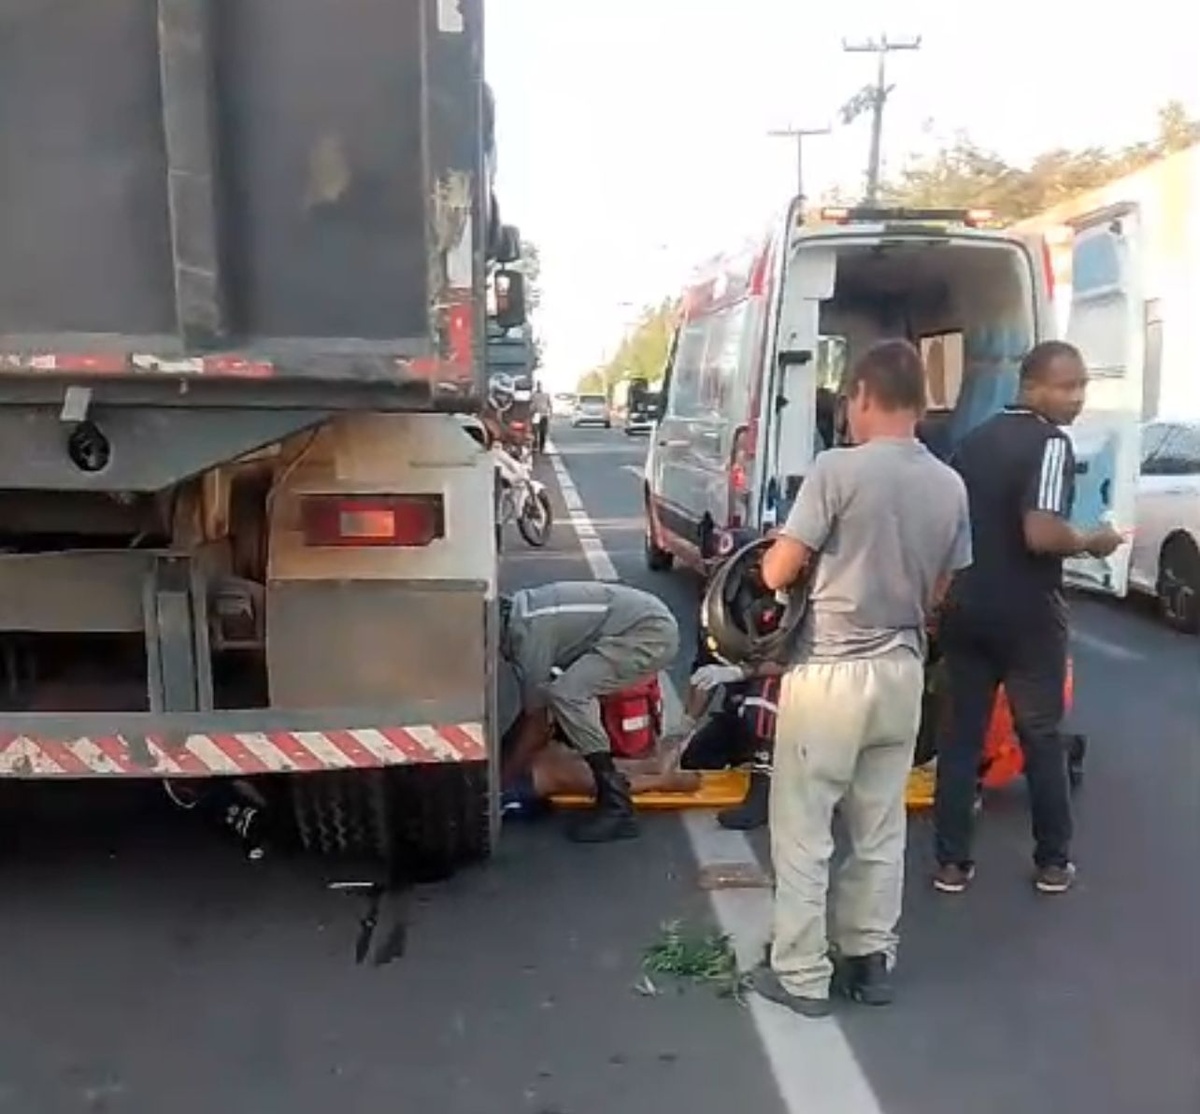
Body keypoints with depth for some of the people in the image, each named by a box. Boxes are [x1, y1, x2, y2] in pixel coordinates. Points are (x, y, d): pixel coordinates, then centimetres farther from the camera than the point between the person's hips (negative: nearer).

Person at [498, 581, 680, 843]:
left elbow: (537, 723, -12)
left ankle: (616, 806, -16)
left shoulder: (528, 630, -18)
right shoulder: (520, 611, 9)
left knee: (565, 695, -20)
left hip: (652, 632, -11)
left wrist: (499, 781, -5)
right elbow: (531, 709, 17)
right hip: (650, 625, 11)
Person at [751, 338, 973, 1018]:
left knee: (804, 833, 6)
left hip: (830, 674, -6)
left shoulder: (840, 470, -16)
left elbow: (777, 573, -12)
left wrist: (819, 562, 9)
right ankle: (871, 960, 29)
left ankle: (801, 975, 14)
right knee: (881, 830, 18)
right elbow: (937, 592, 11)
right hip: (902, 671, 6)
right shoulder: (950, 486, 2)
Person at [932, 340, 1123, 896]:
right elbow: (1040, 534, -27)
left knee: (960, 734, 9)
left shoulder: (973, 439, 10)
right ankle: (1052, 862, 22)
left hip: (965, 609, 6)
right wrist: (1090, 542, -9)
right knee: (1043, 737, 10)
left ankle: (952, 862, 14)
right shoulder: (1050, 443, -15)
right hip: (1026, 615, -6)